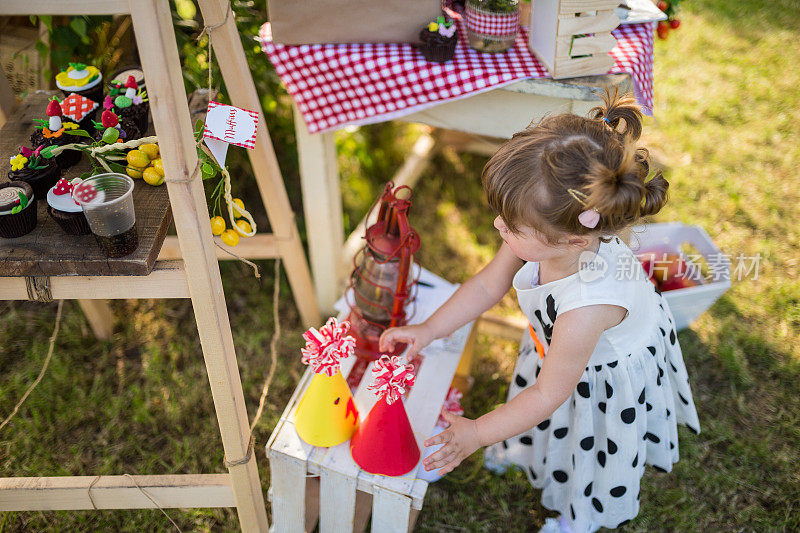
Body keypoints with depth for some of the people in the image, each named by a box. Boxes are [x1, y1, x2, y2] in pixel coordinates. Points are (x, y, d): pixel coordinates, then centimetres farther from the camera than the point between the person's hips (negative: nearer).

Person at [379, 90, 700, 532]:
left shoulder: (586, 308, -49)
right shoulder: (546, 235, -31)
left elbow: (549, 394, -32)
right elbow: (488, 285, -11)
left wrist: (478, 433, -22)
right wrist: (429, 330, -13)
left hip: (609, 375, -5)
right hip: (555, 345, 5)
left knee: (591, 448, 25)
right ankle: (525, 450, 68)